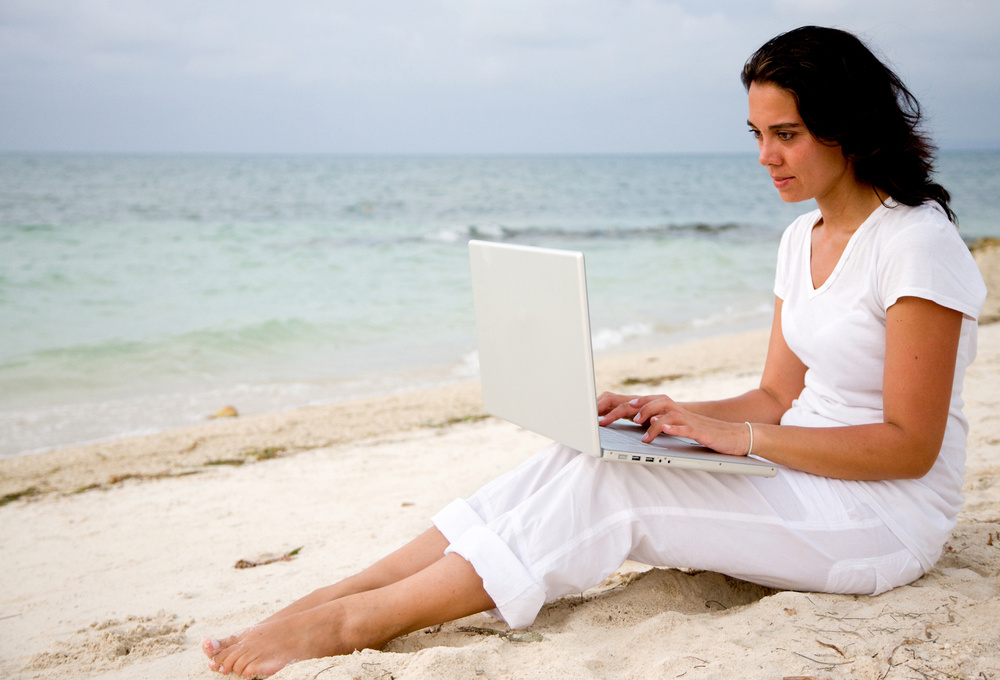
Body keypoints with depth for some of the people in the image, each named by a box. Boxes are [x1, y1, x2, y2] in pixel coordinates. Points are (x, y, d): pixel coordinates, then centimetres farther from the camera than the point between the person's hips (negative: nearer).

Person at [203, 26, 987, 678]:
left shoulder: (918, 243, -15)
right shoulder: (803, 237, 10)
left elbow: (910, 445, -18)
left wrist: (738, 435, -22)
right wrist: (670, 415, -5)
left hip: (888, 516, -7)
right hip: (797, 470, 7)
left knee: (607, 486, -26)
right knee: (582, 455, -16)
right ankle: (337, 595, -20)